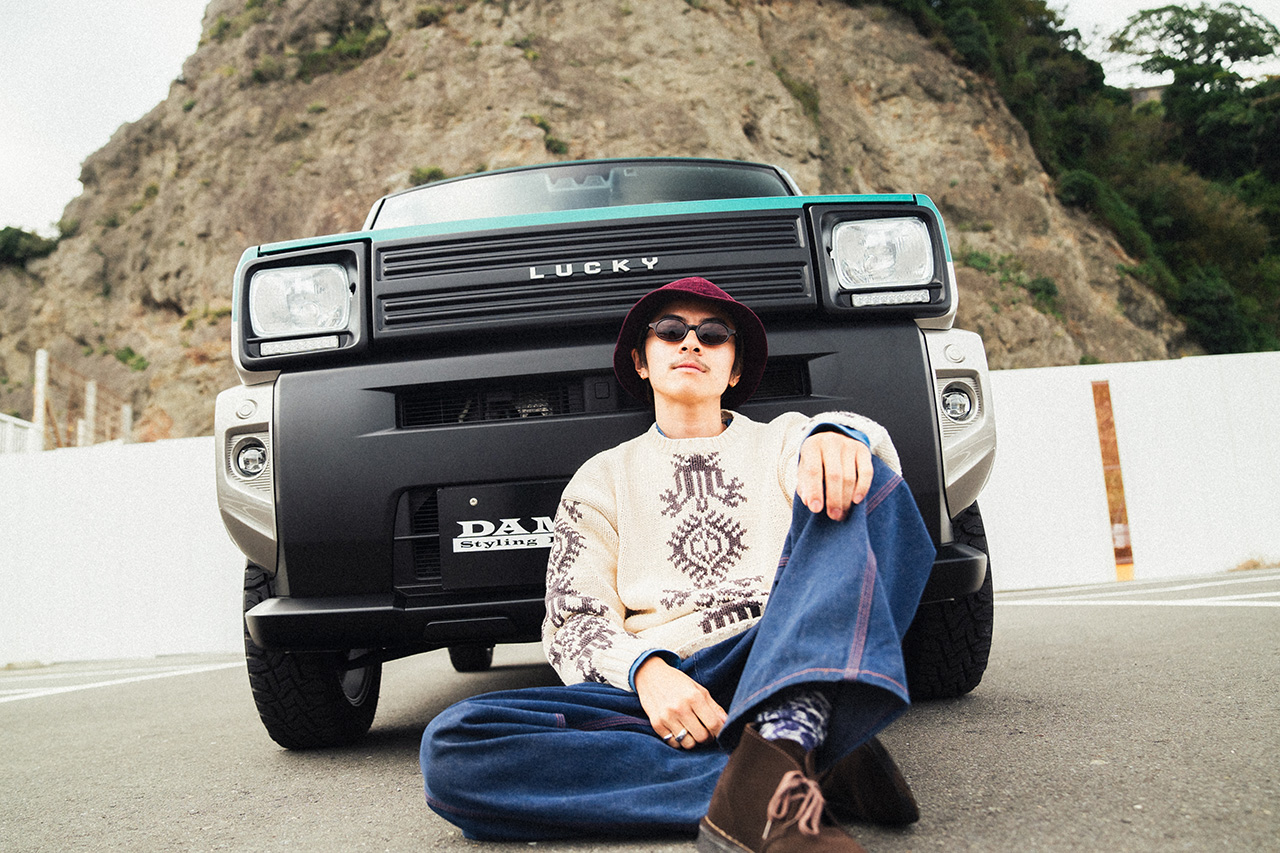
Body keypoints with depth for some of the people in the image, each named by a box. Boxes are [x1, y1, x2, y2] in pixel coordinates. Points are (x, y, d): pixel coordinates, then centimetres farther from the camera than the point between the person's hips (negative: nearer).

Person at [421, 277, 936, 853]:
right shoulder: (603, 477, 22)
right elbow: (573, 621, 11)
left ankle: (785, 745, -40)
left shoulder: (781, 440, 22)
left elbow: (875, 446, -1)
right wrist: (646, 671, -12)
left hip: (785, 663, 0)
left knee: (863, 482, -20)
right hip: (658, 685, 1)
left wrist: (834, 437, -27)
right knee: (449, 747, -26)